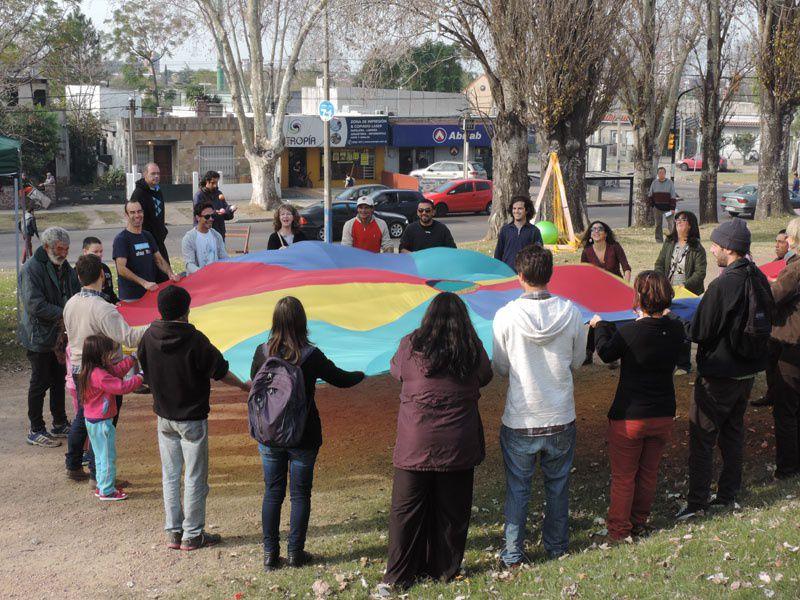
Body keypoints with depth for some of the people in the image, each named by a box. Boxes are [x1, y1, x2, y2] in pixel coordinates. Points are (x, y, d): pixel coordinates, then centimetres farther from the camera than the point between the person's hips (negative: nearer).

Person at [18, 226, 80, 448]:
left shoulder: (65, 267, 7)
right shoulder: (31, 269, -18)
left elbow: (76, 295, 15)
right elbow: (35, 305, -25)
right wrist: (64, 314, -25)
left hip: (60, 335, 8)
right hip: (39, 336, -8)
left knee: (59, 379, 17)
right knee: (40, 383, 1)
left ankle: (60, 424, 30)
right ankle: (35, 431, 12)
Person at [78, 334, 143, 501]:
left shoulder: (92, 371, 5)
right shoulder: (99, 375, -27)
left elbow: (116, 371, 13)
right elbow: (121, 387, -27)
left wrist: (132, 359, 10)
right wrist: (140, 378, -17)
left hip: (92, 420, 10)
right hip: (102, 422, -10)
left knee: (101, 456, 20)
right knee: (108, 457, 1)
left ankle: (102, 487, 30)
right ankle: (107, 491, 9)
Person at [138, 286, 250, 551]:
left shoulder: (148, 338, -6)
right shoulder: (194, 340, -20)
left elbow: (146, 373, 7)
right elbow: (220, 371, -12)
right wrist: (244, 386, 6)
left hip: (164, 417, 5)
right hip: (192, 419, -5)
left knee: (170, 476, 15)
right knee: (195, 478, 6)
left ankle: (173, 533, 20)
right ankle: (192, 535, 12)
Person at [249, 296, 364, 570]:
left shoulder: (262, 352, -9)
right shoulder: (311, 356, -16)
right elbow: (341, 379, -3)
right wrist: (360, 375, 19)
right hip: (303, 436, -2)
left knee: (272, 493, 12)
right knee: (300, 494, 10)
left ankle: (270, 553, 15)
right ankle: (295, 552, 16)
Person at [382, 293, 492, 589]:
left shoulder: (411, 345, -7)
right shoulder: (473, 349, -4)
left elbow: (396, 371, 11)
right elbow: (485, 377, 12)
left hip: (415, 445, -1)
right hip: (458, 446, 1)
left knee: (406, 510, 8)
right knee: (452, 510, 13)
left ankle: (399, 575, 14)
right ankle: (446, 569, 24)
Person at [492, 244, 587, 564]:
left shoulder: (506, 316, -16)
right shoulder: (570, 312, -9)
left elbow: (500, 367, -4)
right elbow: (577, 361, 4)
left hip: (519, 421, -2)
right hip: (561, 418, 2)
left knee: (517, 488, 13)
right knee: (558, 485, 20)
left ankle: (513, 553, 20)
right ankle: (556, 545, 33)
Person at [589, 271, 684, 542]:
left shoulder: (629, 332, -23)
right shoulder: (676, 330, -9)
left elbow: (606, 353, -4)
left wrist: (600, 325, 14)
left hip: (629, 416, -5)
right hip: (663, 415, 5)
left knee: (623, 476, 11)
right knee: (649, 472, 21)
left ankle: (618, 529, 22)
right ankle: (640, 522, 35)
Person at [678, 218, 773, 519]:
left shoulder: (723, 285, -24)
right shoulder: (759, 279, 1)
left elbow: (700, 332, -20)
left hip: (719, 373, -8)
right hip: (748, 370, 8)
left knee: (701, 437, 1)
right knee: (733, 431, 19)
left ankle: (697, 502, 4)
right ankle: (728, 494, 27)